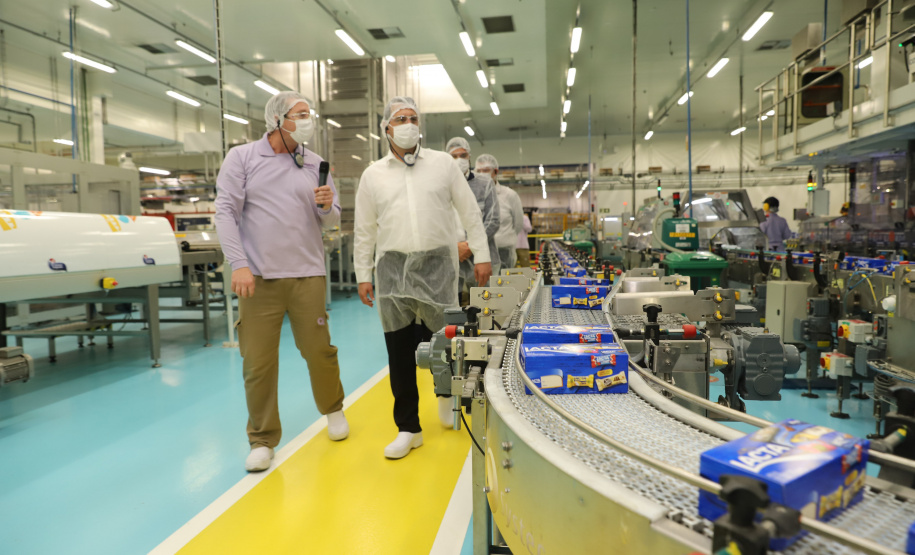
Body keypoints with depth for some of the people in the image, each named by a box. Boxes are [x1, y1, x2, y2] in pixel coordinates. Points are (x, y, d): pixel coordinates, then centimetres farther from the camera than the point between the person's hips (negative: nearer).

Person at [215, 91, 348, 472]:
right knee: (258, 362, 1)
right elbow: (226, 212, -2)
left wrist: (326, 207, -11)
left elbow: (332, 221, 13)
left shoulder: (315, 164, 11)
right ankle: (263, 441, 17)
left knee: (319, 350, 5)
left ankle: (333, 409, 33)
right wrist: (239, 263, -13)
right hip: (258, 277, -1)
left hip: (307, 275, 2)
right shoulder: (242, 158, 5)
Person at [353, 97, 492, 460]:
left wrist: (481, 256, 2)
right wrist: (363, 274, 8)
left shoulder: (443, 164, 6)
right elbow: (364, 230, 11)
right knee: (399, 351, 3)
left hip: (437, 264, -1)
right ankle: (408, 428, 15)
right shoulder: (373, 175, 9)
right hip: (393, 267, 1)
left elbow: (470, 213, 7)